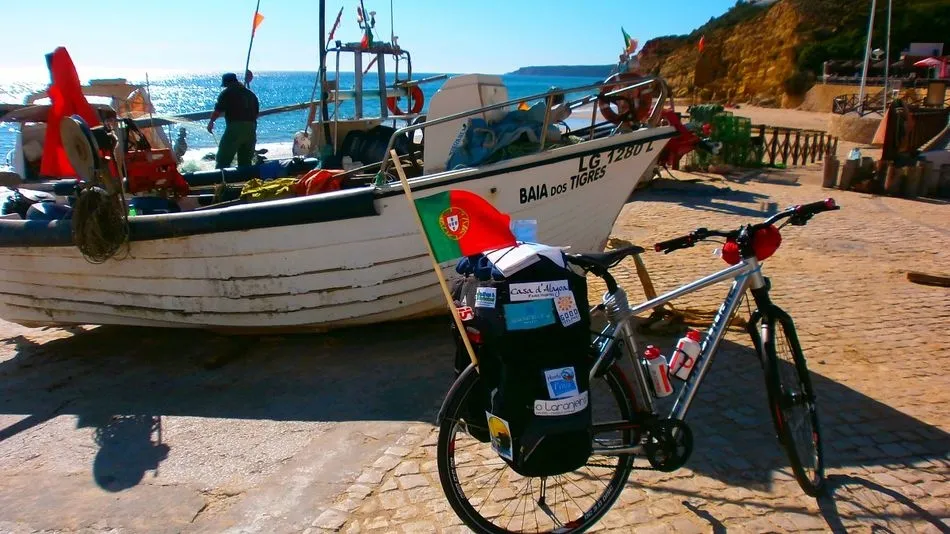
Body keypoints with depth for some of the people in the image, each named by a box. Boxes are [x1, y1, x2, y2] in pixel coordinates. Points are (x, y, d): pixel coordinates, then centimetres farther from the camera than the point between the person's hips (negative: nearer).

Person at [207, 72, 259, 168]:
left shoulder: (227, 93, 1)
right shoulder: (251, 94, 18)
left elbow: (218, 111, -4)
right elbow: (257, 113, 18)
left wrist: (211, 122, 11)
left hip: (234, 128, -6)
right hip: (251, 130, 6)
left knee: (222, 161, -1)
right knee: (245, 162, 13)